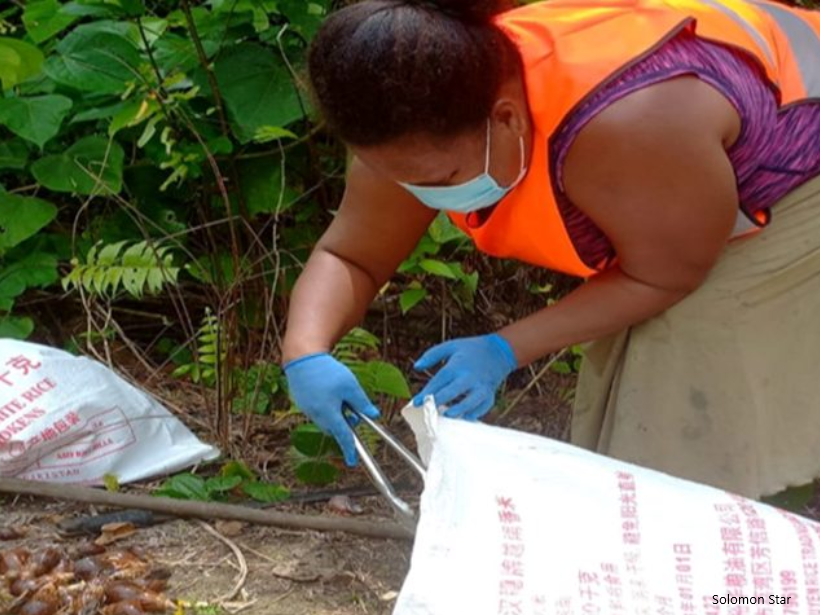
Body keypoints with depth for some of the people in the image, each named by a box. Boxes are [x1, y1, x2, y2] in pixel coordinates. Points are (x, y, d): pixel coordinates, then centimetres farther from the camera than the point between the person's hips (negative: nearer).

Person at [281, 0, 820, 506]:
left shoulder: (623, 129, -43)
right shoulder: (424, 130, -21)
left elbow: (663, 278, -26)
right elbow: (350, 256, -8)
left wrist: (506, 351, -30)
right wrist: (306, 353, -28)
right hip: (666, 219, 7)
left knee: (712, 445, -8)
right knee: (635, 434, 6)